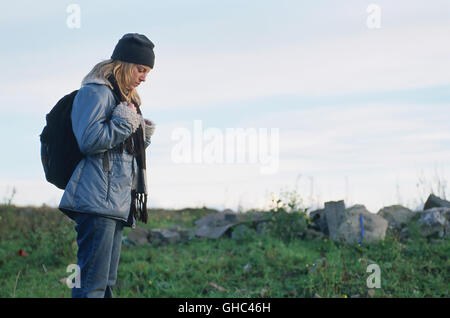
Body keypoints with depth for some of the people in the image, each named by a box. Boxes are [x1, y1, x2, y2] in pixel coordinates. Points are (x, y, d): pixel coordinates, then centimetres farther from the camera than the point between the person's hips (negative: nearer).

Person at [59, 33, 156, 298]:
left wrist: (142, 136, 11)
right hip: (98, 200, -10)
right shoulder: (96, 92, -6)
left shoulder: (127, 98, 24)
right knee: (93, 281, -14)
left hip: (117, 204, 10)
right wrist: (126, 122, -12)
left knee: (106, 282, 10)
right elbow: (90, 140, -18)